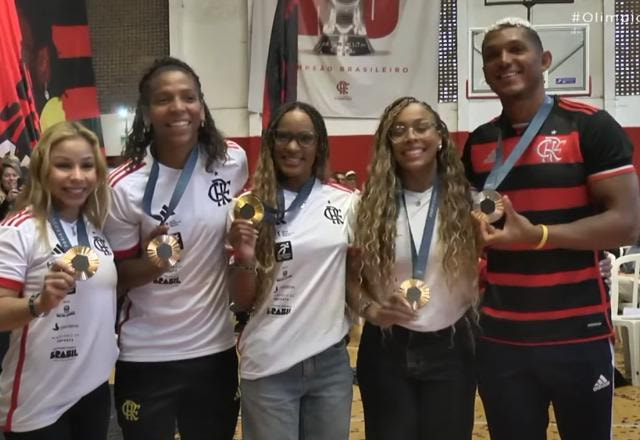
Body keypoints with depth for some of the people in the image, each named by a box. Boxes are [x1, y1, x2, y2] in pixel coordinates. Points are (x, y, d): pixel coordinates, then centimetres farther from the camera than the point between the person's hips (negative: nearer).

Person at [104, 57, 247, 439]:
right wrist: (151, 263, -25)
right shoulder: (125, 186, -14)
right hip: (146, 356, -3)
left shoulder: (233, 161, -5)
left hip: (216, 347, 3)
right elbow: (119, 277, -6)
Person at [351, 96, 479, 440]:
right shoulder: (371, 205, -1)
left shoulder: (466, 201, -2)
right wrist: (372, 310, -16)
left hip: (450, 347, 0)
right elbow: (355, 277, 1)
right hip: (386, 348, 0)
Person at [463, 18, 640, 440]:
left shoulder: (590, 126, -6)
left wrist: (537, 235, -23)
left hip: (579, 335, -3)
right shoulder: (478, 143, 8)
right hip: (500, 338, 4)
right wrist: (474, 228, -3)